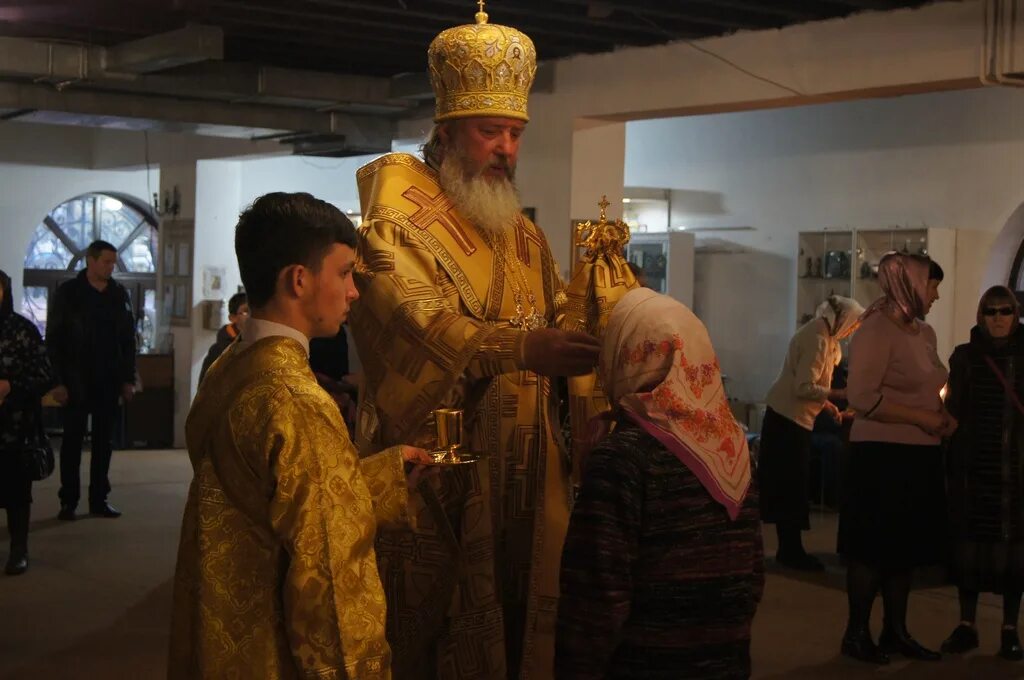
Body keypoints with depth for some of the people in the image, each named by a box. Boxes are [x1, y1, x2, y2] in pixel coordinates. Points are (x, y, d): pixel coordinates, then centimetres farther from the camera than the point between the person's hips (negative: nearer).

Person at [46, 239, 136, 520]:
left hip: (108, 382, 3)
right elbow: (54, 340, -6)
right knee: (72, 440, 3)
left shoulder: (119, 295, 7)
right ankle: (68, 501, 8)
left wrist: (128, 379, 5)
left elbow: (128, 340, 11)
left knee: (104, 441, 6)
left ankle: (99, 499, 13)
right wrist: (58, 381, -12)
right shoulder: (68, 293, -4)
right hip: (75, 382, -3)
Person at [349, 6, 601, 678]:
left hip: (521, 474, 6)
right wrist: (521, 349, -37)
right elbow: (415, 318, -23)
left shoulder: (524, 236, 18)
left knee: (513, 624, 7)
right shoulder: (401, 214, -5)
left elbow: (562, 323, 13)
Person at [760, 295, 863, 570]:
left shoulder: (820, 335, 12)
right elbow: (804, 388, -24)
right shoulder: (817, 339, -19)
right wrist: (839, 394, -18)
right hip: (789, 418, -10)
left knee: (792, 484, 12)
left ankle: (790, 548, 18)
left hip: (792, 417, 10)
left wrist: (826, 405, 8)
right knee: (792, 485, -4)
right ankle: (790, 550, 1)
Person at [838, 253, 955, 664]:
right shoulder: (876, 330, -14)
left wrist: (943, 418, 5)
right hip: (883, 455, -8)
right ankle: (856, 634, 10)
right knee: (873, 550, -1)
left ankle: (895, 630, 23)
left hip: (920, 456, 8)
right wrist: (922, 418, -19)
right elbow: (862, 397, -22)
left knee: (906, 548, 13)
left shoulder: (925, 332, 12)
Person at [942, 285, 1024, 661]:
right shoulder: (964, 356, 7)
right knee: (971, 542, 3)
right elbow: (953, 410, 7)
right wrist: (951, 459, -1)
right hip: (972, 465, 1)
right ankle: (966, 625, 11)